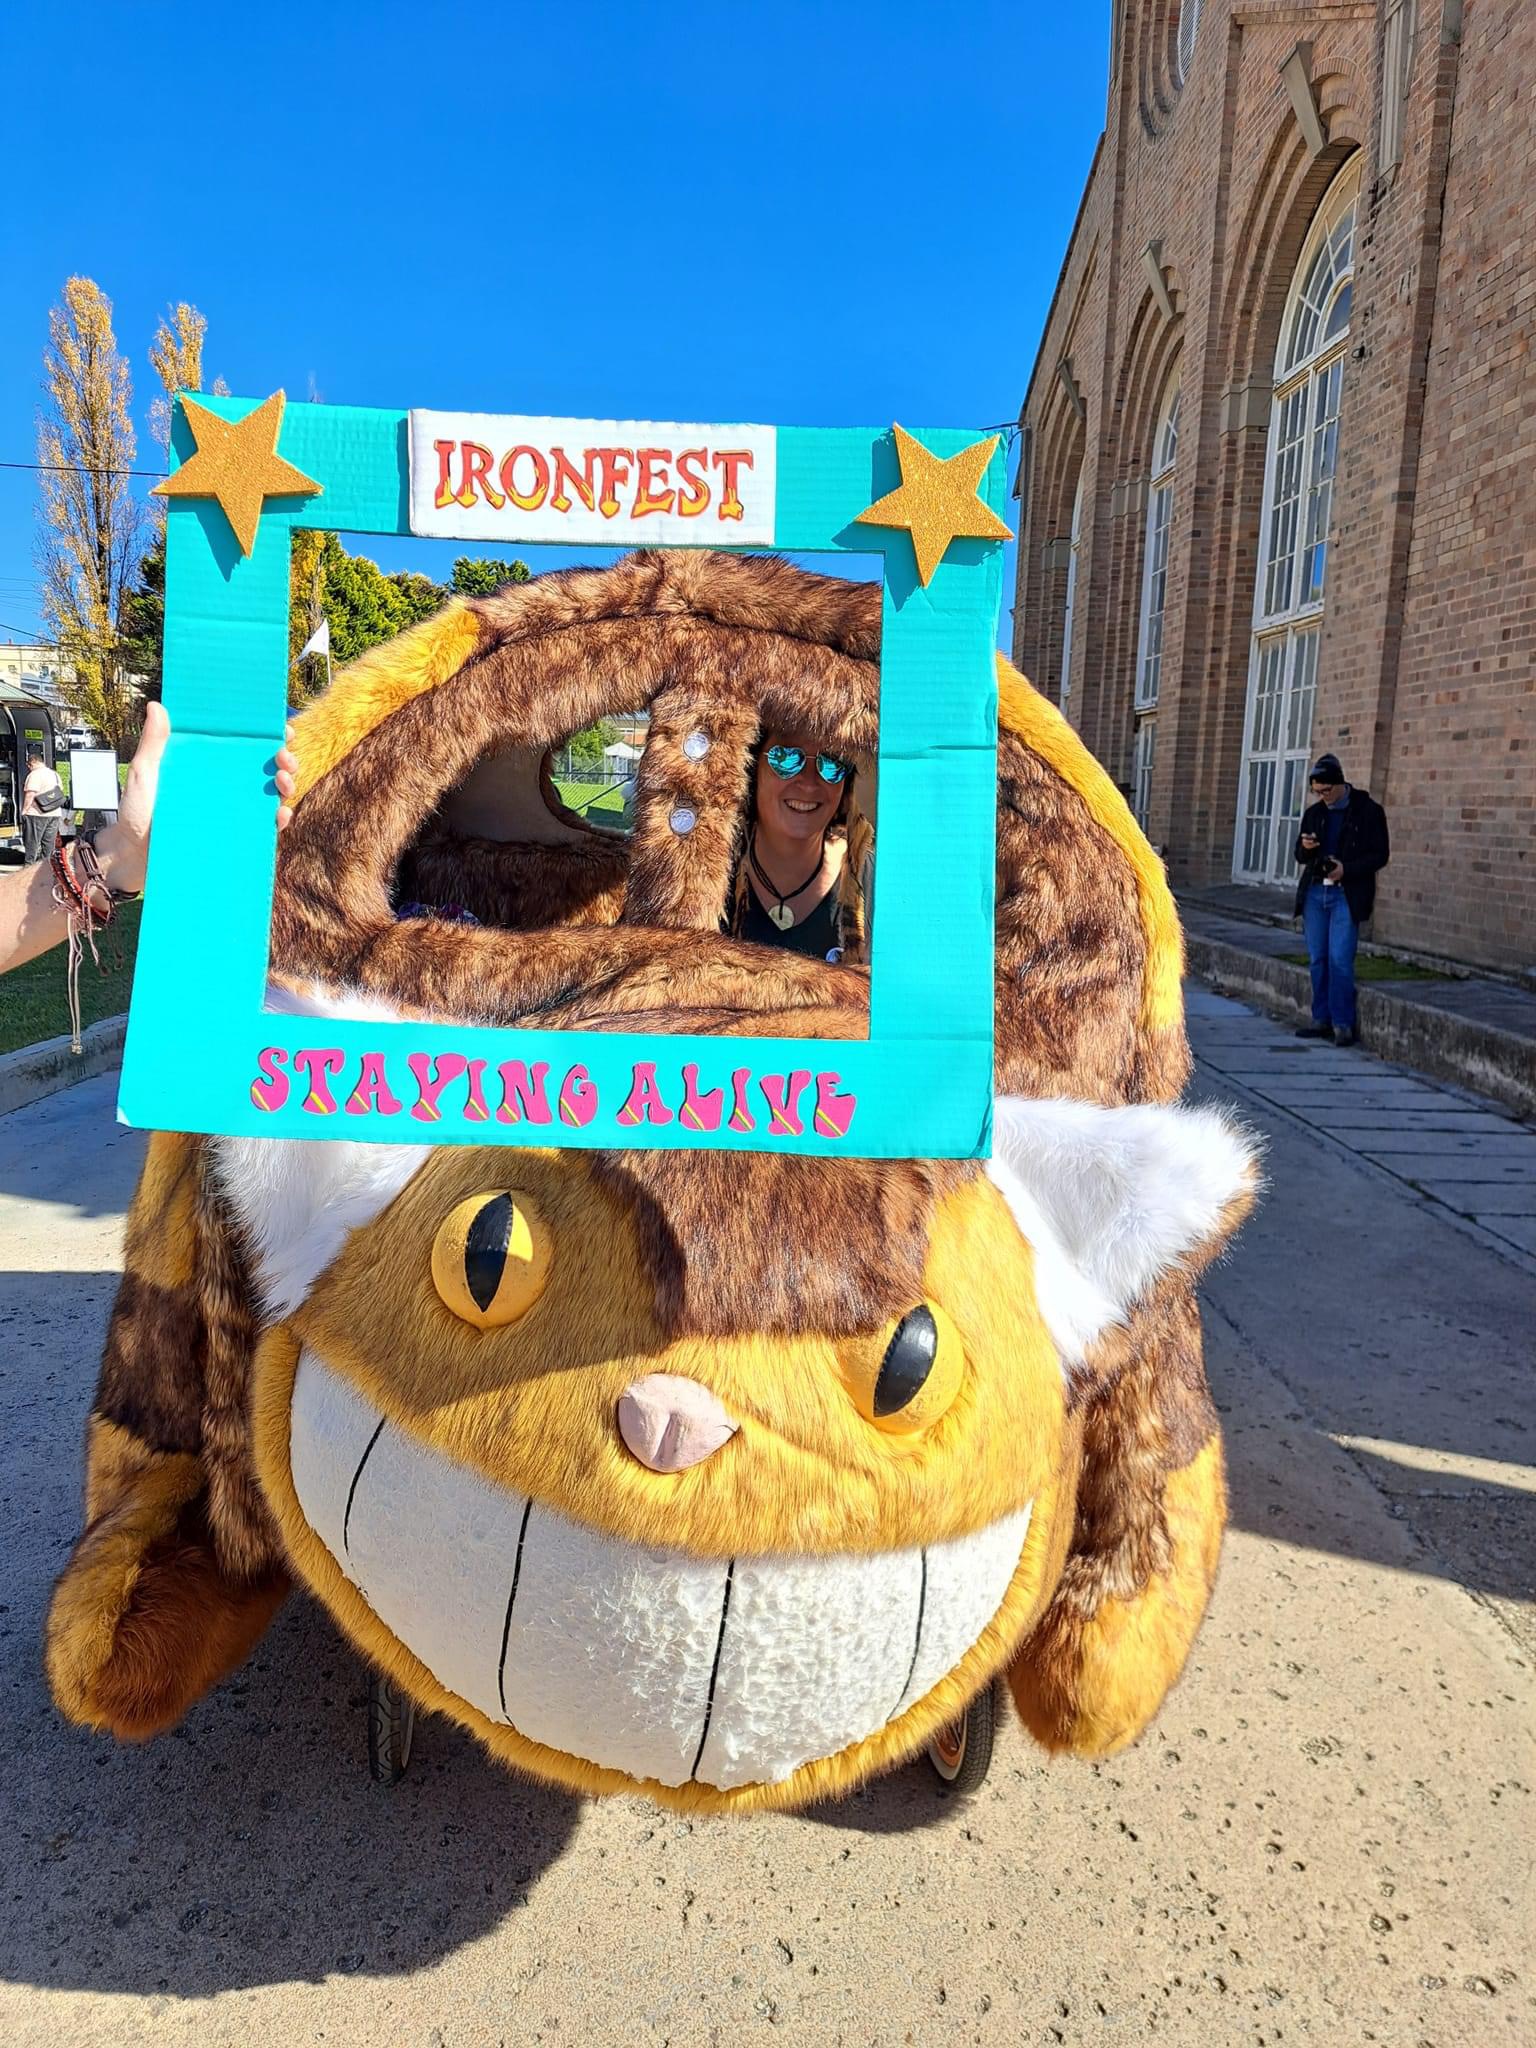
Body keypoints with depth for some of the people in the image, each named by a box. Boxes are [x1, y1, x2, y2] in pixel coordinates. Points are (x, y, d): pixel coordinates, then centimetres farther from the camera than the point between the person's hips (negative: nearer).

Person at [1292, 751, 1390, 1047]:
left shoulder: (1368, 811, -3)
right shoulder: (1315, 812, 12)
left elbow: (1380, 855, -4)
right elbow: (1301, 856, 18)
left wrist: (1346, 869, -16)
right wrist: (1305, 847, -5)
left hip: (1347, 895, -5)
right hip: (1314, 892, 5)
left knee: (1340, 959, -10)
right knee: (1317, 958, 6)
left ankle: (1343, 1023, -3)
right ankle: (1321, 1019, 13)